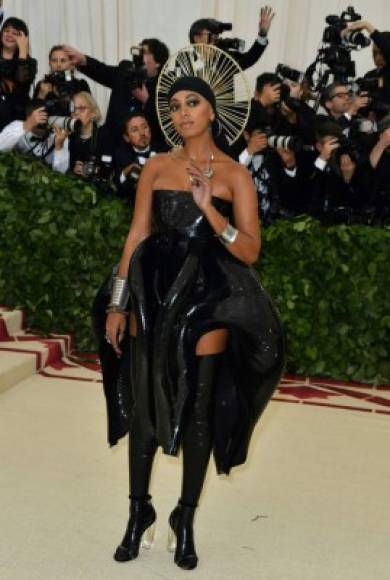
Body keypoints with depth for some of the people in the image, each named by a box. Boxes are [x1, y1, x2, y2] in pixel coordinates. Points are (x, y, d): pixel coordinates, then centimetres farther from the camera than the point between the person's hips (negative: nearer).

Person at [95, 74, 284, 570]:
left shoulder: (235, 174, -1)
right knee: (142, 402, 9)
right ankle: (139, 510, 30)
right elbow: (136, 237, 5)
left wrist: (209, 209, -20)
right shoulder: (157, 167, 5)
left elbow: (250, 252, -7)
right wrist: (117, 304, 2)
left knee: (198, 410, 7)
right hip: (153, 291, 2)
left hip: (206, 296, -2)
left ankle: (185, 519, 27)